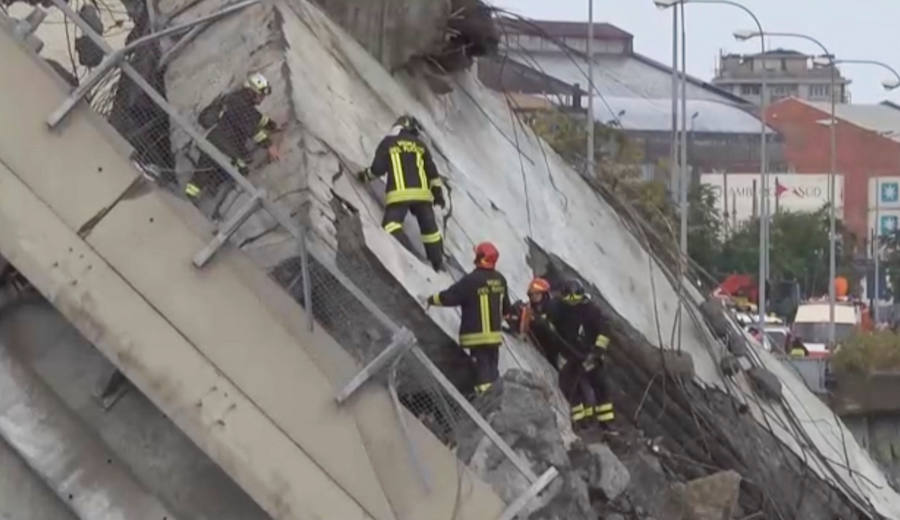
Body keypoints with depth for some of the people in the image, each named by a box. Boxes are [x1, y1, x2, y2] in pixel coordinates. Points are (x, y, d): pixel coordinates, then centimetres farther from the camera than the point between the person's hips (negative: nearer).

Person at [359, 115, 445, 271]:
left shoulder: (388, 143, 6)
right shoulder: (420, 145, 16)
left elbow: (378, 168, 3)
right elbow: (431, 171, 16)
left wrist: (366, 175, 23)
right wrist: (438, 192, 24)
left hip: (399, 193, -4)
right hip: (422, 192, 4)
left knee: (391, 223, -8)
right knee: (429, 227, 14)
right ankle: (438, 263, 17)